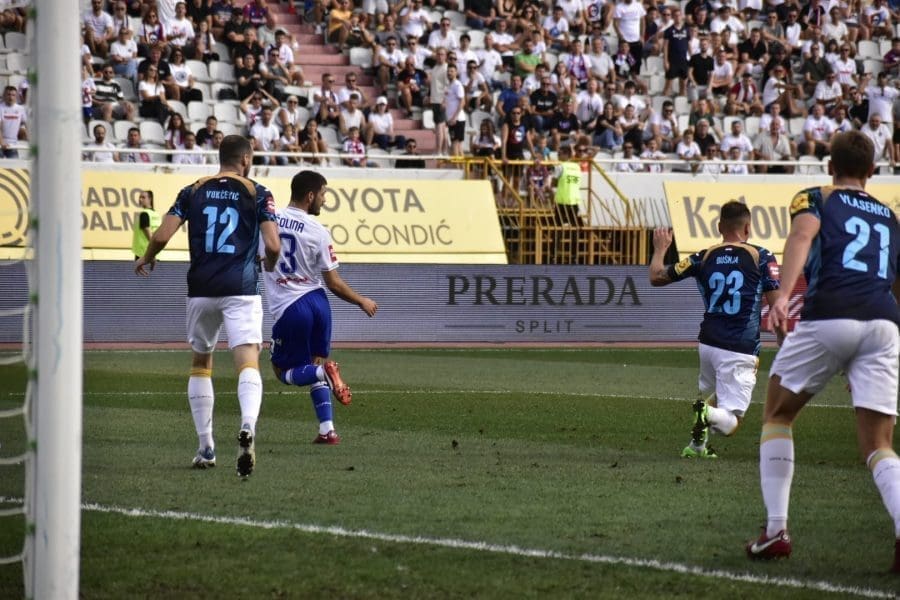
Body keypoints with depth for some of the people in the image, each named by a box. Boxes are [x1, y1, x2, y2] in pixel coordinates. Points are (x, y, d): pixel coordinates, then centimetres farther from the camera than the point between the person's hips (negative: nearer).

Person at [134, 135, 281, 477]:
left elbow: (162, 235, 1)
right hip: (241, 289, -3)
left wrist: (146, 260, 22)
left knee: (200, 363, 20)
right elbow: (273, 245, -6)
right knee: (248, 362, -11)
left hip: (201, 289, 3)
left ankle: (206, 449, 21)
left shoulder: (193, 191, 8)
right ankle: (248, 427, -41)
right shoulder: (257, 194, 2)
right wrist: (268, 266, 17)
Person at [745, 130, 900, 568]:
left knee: (777, 417, 19)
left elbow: (802, 236, -8)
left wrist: (783, 294, -23)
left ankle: (776, 530, 9)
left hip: (827, 318, -3)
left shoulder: (815, 200, 15)